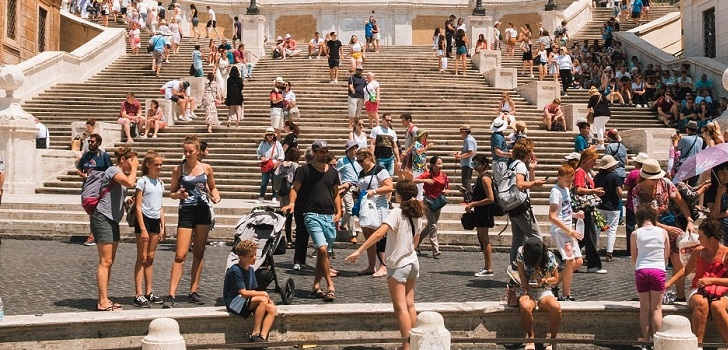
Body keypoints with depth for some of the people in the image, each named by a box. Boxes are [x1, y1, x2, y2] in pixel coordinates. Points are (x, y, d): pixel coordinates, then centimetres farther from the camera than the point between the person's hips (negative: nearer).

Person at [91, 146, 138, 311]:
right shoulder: (113, 170, -10)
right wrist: (134, 168, -13)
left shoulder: (122, 174, 19)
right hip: (102, 219, -10)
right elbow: (130, 183, -29)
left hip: (113, 220, 10)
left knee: (109, 261, 11)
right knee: (105, 261, -11)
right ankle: (103, 302, -11)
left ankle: (104, 300, 16)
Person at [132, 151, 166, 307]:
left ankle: (148, 293, 16)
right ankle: (138, 296, -4)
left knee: (150, 258, 10)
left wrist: (163, 227, 9)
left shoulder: (160, 183, 12)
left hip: (155, 221, 6)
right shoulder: (142, 181, -8)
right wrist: (143, 229, -17)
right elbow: (138, 207, -12)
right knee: (142, 258, -5)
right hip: (144, 219, -6)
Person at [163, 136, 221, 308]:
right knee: (180, 255, -9)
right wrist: (178, 195, -17)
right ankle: (171, 295, -10)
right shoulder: (178, 169, 0)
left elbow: (212, 187, 17)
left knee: (199, 254, 8)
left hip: (203, 212, 2)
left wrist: (216, 197, -4)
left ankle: (193, 292, 18)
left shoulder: (206, 168, 4)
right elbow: (171, 193, 5)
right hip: (186, 212, -2)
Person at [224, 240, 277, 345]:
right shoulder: (235, 271, -17)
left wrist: (267, 298, -8)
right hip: (234, 302, -8)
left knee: (272, 308, -14)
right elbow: (243, 293, -21)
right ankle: (255, 334, -22)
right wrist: (263, 293, -14)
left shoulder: (250, 269, 10)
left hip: (246, 301, 8)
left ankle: (263, 337, -22)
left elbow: (252, 291, 9)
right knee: (262, 300, -30)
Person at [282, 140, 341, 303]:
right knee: (322, 249, -18)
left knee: (323, 252, 8)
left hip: (329, 216, 5)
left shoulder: (333, 172, 14)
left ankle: (316, 285, 19)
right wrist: (292, 203, -18)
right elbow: (295, 189, 0)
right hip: (312, 214, -5)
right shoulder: (305, 170, 1)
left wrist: (338, 212, 6)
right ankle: (330, 286, -12)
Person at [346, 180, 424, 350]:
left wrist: (359, 251, -32)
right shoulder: (416, 214, 3)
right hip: (413, 262, 7)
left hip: (398, 265, -7)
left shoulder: (396, 213, -18)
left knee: (400, 308, -1)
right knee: (410, 305, 14)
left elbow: (379, 233, -31)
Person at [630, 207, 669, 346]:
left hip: (641, 270, 0)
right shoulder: (663, 232, 3)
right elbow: (667, 255, 11)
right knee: (656, 308, 8)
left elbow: (633, 258, 6)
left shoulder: (635, 234, 1)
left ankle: (646, 339, 13)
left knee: (644, 308, 10)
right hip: (658, 270, 0)